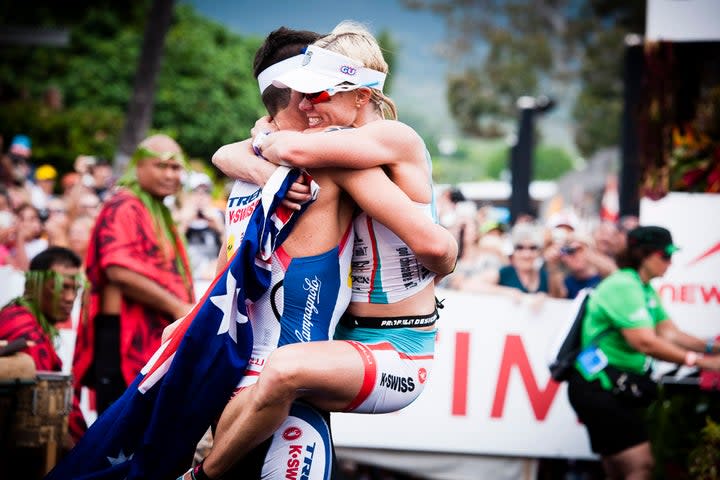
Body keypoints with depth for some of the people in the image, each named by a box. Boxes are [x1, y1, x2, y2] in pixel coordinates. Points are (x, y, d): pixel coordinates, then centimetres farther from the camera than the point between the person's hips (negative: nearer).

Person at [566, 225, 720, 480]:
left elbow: (669, 333, 8)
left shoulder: (646, 290, 13)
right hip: (599, 388, -11)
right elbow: (644, 342, -27)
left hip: (618, 387, 11)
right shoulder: (623, 286, -18)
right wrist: (698, 361, -29)